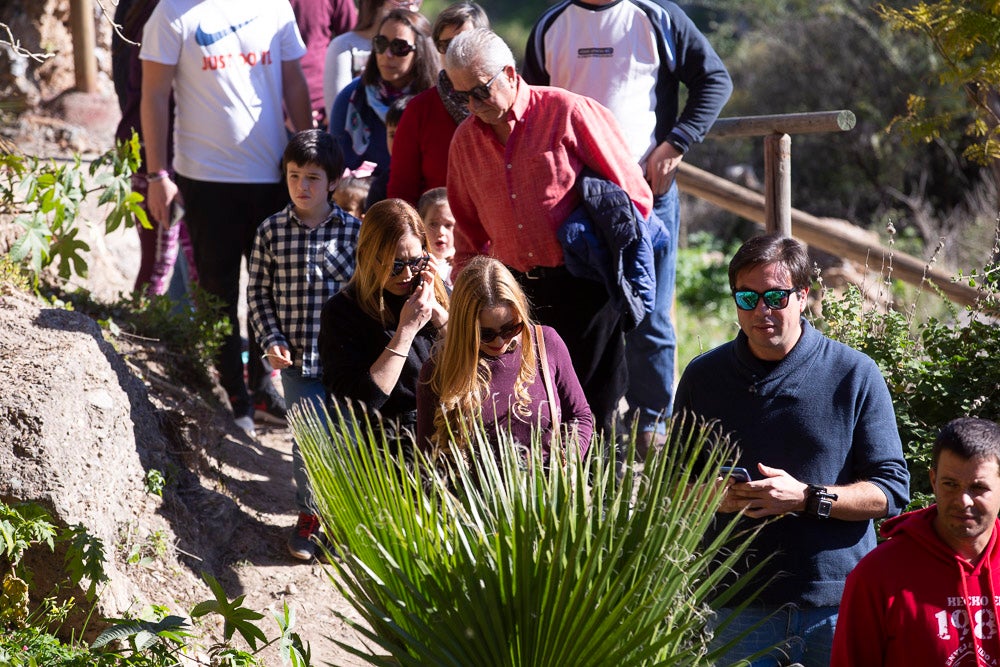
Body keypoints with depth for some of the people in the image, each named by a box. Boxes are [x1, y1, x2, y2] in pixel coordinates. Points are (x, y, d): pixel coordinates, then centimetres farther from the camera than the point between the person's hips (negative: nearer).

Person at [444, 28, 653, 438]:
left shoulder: (568, 113, -5)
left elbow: (633, 195, -1)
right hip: (514, 291, 5)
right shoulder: (465, 140, 12)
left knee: (590, 408, -3)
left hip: (581, 289, -5)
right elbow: (468, 232, 23)